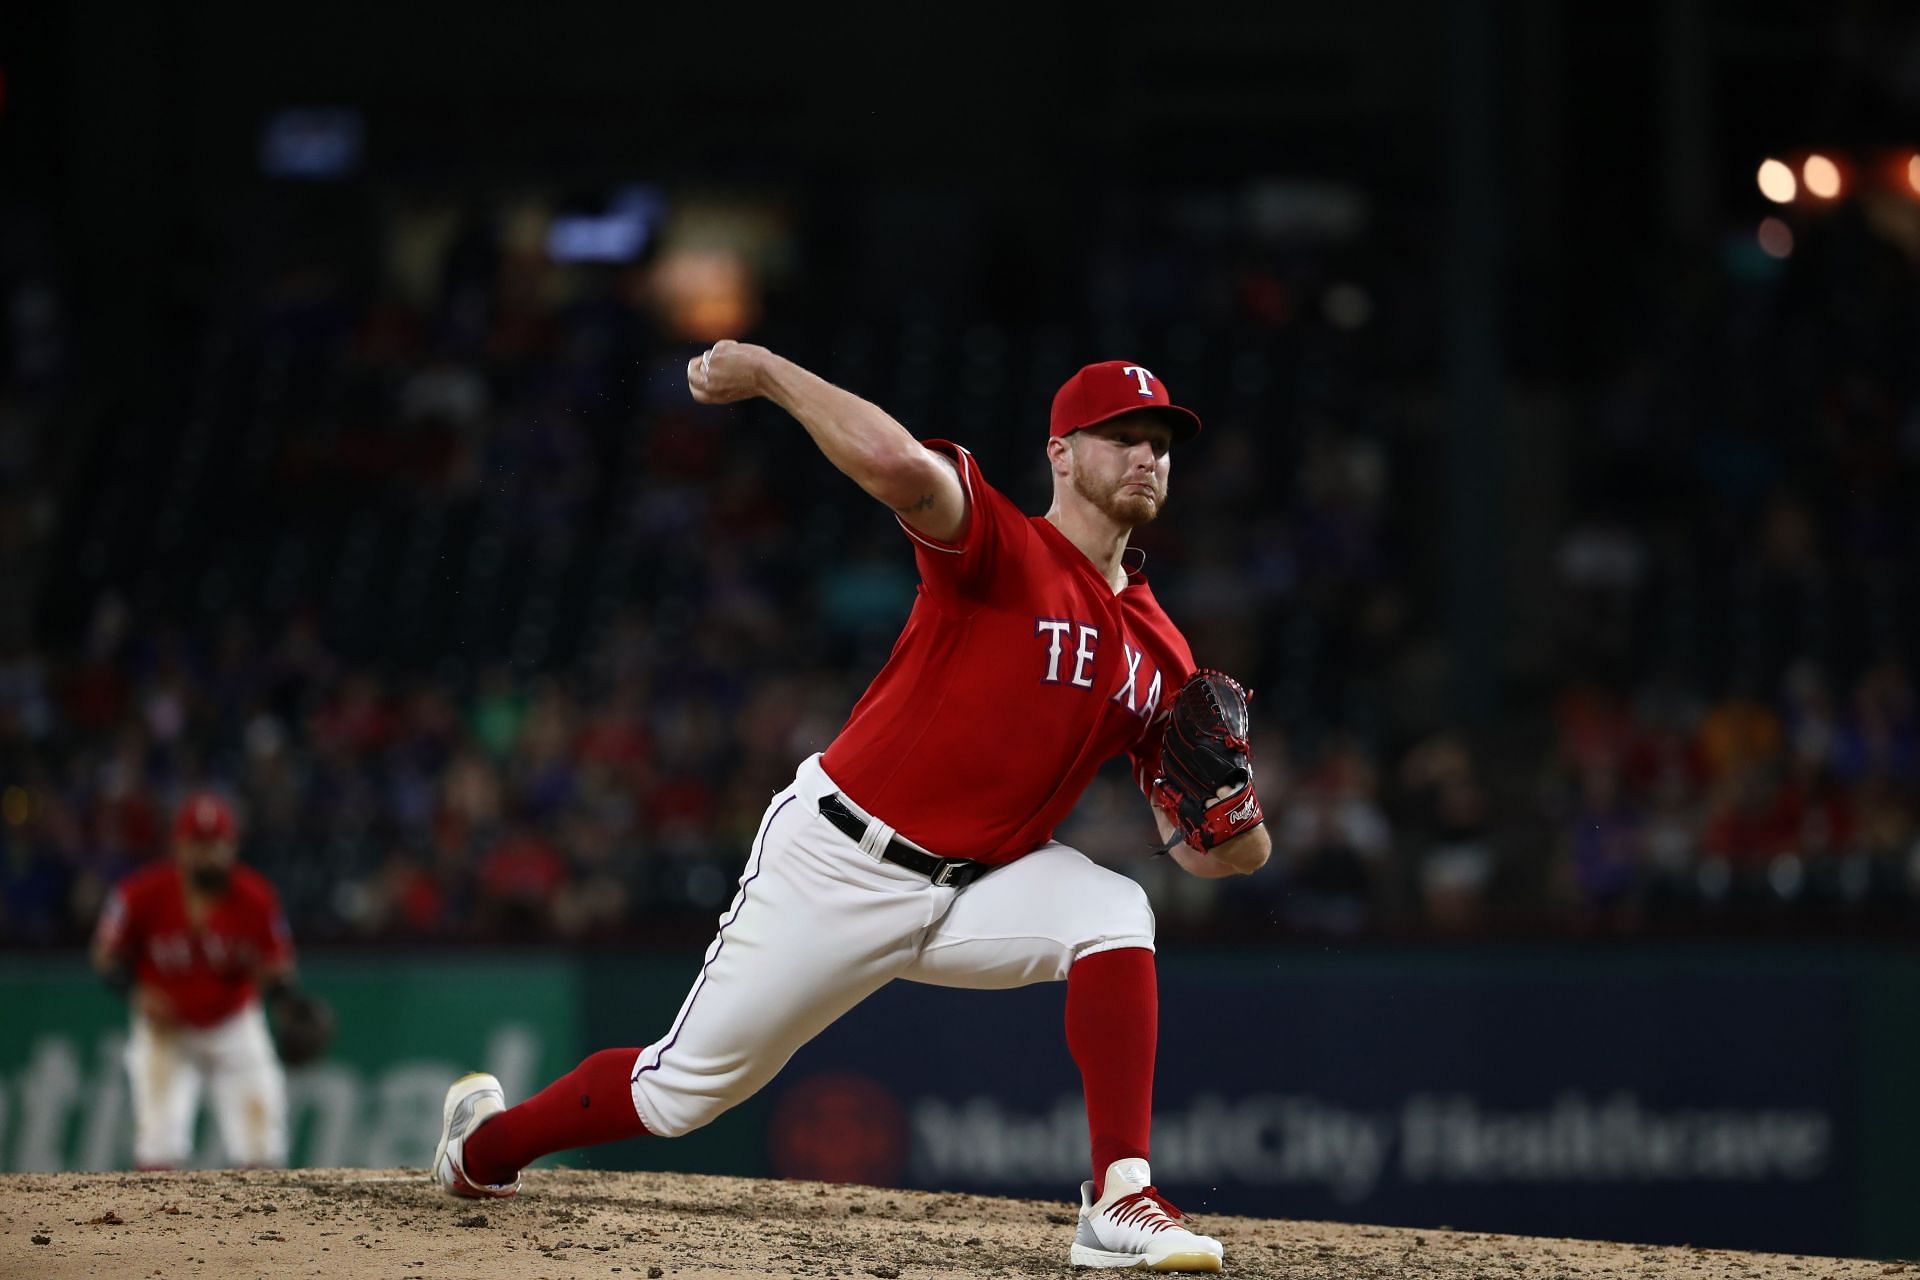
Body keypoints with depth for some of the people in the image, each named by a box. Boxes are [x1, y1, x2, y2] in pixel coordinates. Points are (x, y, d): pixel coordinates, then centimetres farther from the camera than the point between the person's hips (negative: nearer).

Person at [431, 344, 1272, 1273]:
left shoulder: (1159, 656, 4)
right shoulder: (1003, 551, -16)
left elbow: (1198, 848, 6)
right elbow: (894, 462, -38)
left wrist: (1236, 824, -17)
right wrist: (766, 372, -31)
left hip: (977, 885, 5)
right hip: (838, 864, -5)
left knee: (1114, 912, -25)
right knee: (681, 1092, 4)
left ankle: (1118, 1200, -24)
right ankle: (484, 1146, 33)